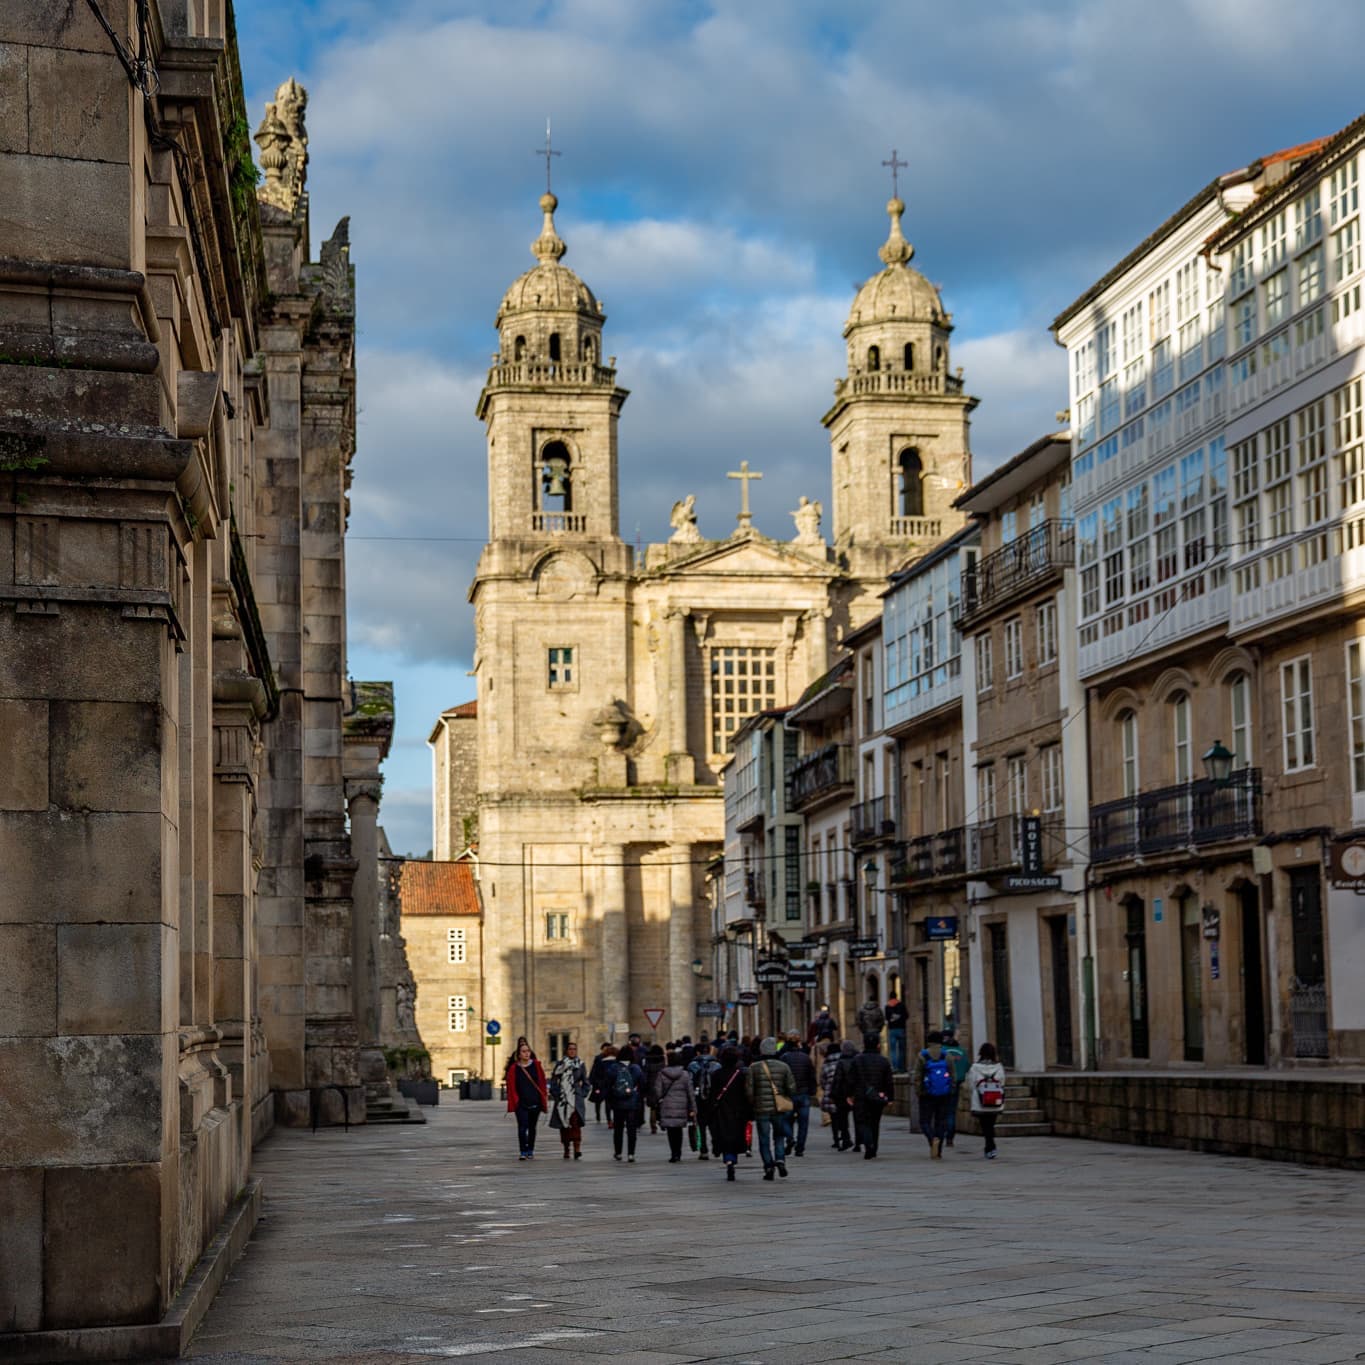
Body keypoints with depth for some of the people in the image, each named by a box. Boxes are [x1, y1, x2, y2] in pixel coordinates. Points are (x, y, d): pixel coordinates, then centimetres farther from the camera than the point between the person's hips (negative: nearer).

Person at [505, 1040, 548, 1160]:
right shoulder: (514, 1068, -1)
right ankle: (523, 1152, -14)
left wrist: (544, 1099, 3)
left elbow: (542, 1083, 7)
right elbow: (511, 1087, -1)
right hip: (521, 1104, -2)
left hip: (535, 1103, 2)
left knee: (532, 1127, 13)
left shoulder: (536, 1065, 5)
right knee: (522, 1127, -13)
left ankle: (530, 1150, 26)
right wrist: (515, 1100, -8)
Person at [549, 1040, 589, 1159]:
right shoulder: (559, 1064, 6)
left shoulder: (580, 1065, 8)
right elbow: (553, 1081, 7)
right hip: (562, 1099, 1)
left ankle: (577, 1148, -22)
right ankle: (566, 1149, 13)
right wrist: (555, 1094, -2)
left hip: (576, 1099, -1)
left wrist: (583, 1095, 4)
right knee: (563, 1124, 3)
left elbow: (585, 1082, 13)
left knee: (575, 1122, -15)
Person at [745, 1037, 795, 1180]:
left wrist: (751, 1104, 9)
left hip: (761, 1109, -1)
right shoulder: (783, 1067, -1)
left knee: (764, 1140, 5)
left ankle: (768, 1167, 0)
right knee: (779, 1136, 17)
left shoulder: (753, 1068, -4)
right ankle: (780, 1160, -3)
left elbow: (749, 1090, -7)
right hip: (779, 1109, 1)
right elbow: (791, 1088, -2)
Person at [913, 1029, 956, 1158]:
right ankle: (938, 1151, 9)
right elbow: (952, 1077, 1)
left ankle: (933, 1138, -24)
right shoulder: (947, 1056, 1)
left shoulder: (922, 1057, -5)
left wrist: (917, 1093, 2)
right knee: (941, 1122, 10)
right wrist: (951, 1092, 12)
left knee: (925, 1121, 5)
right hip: (944, 1096, 2)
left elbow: (917, 1077, -7)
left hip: (927, 1096, -2)